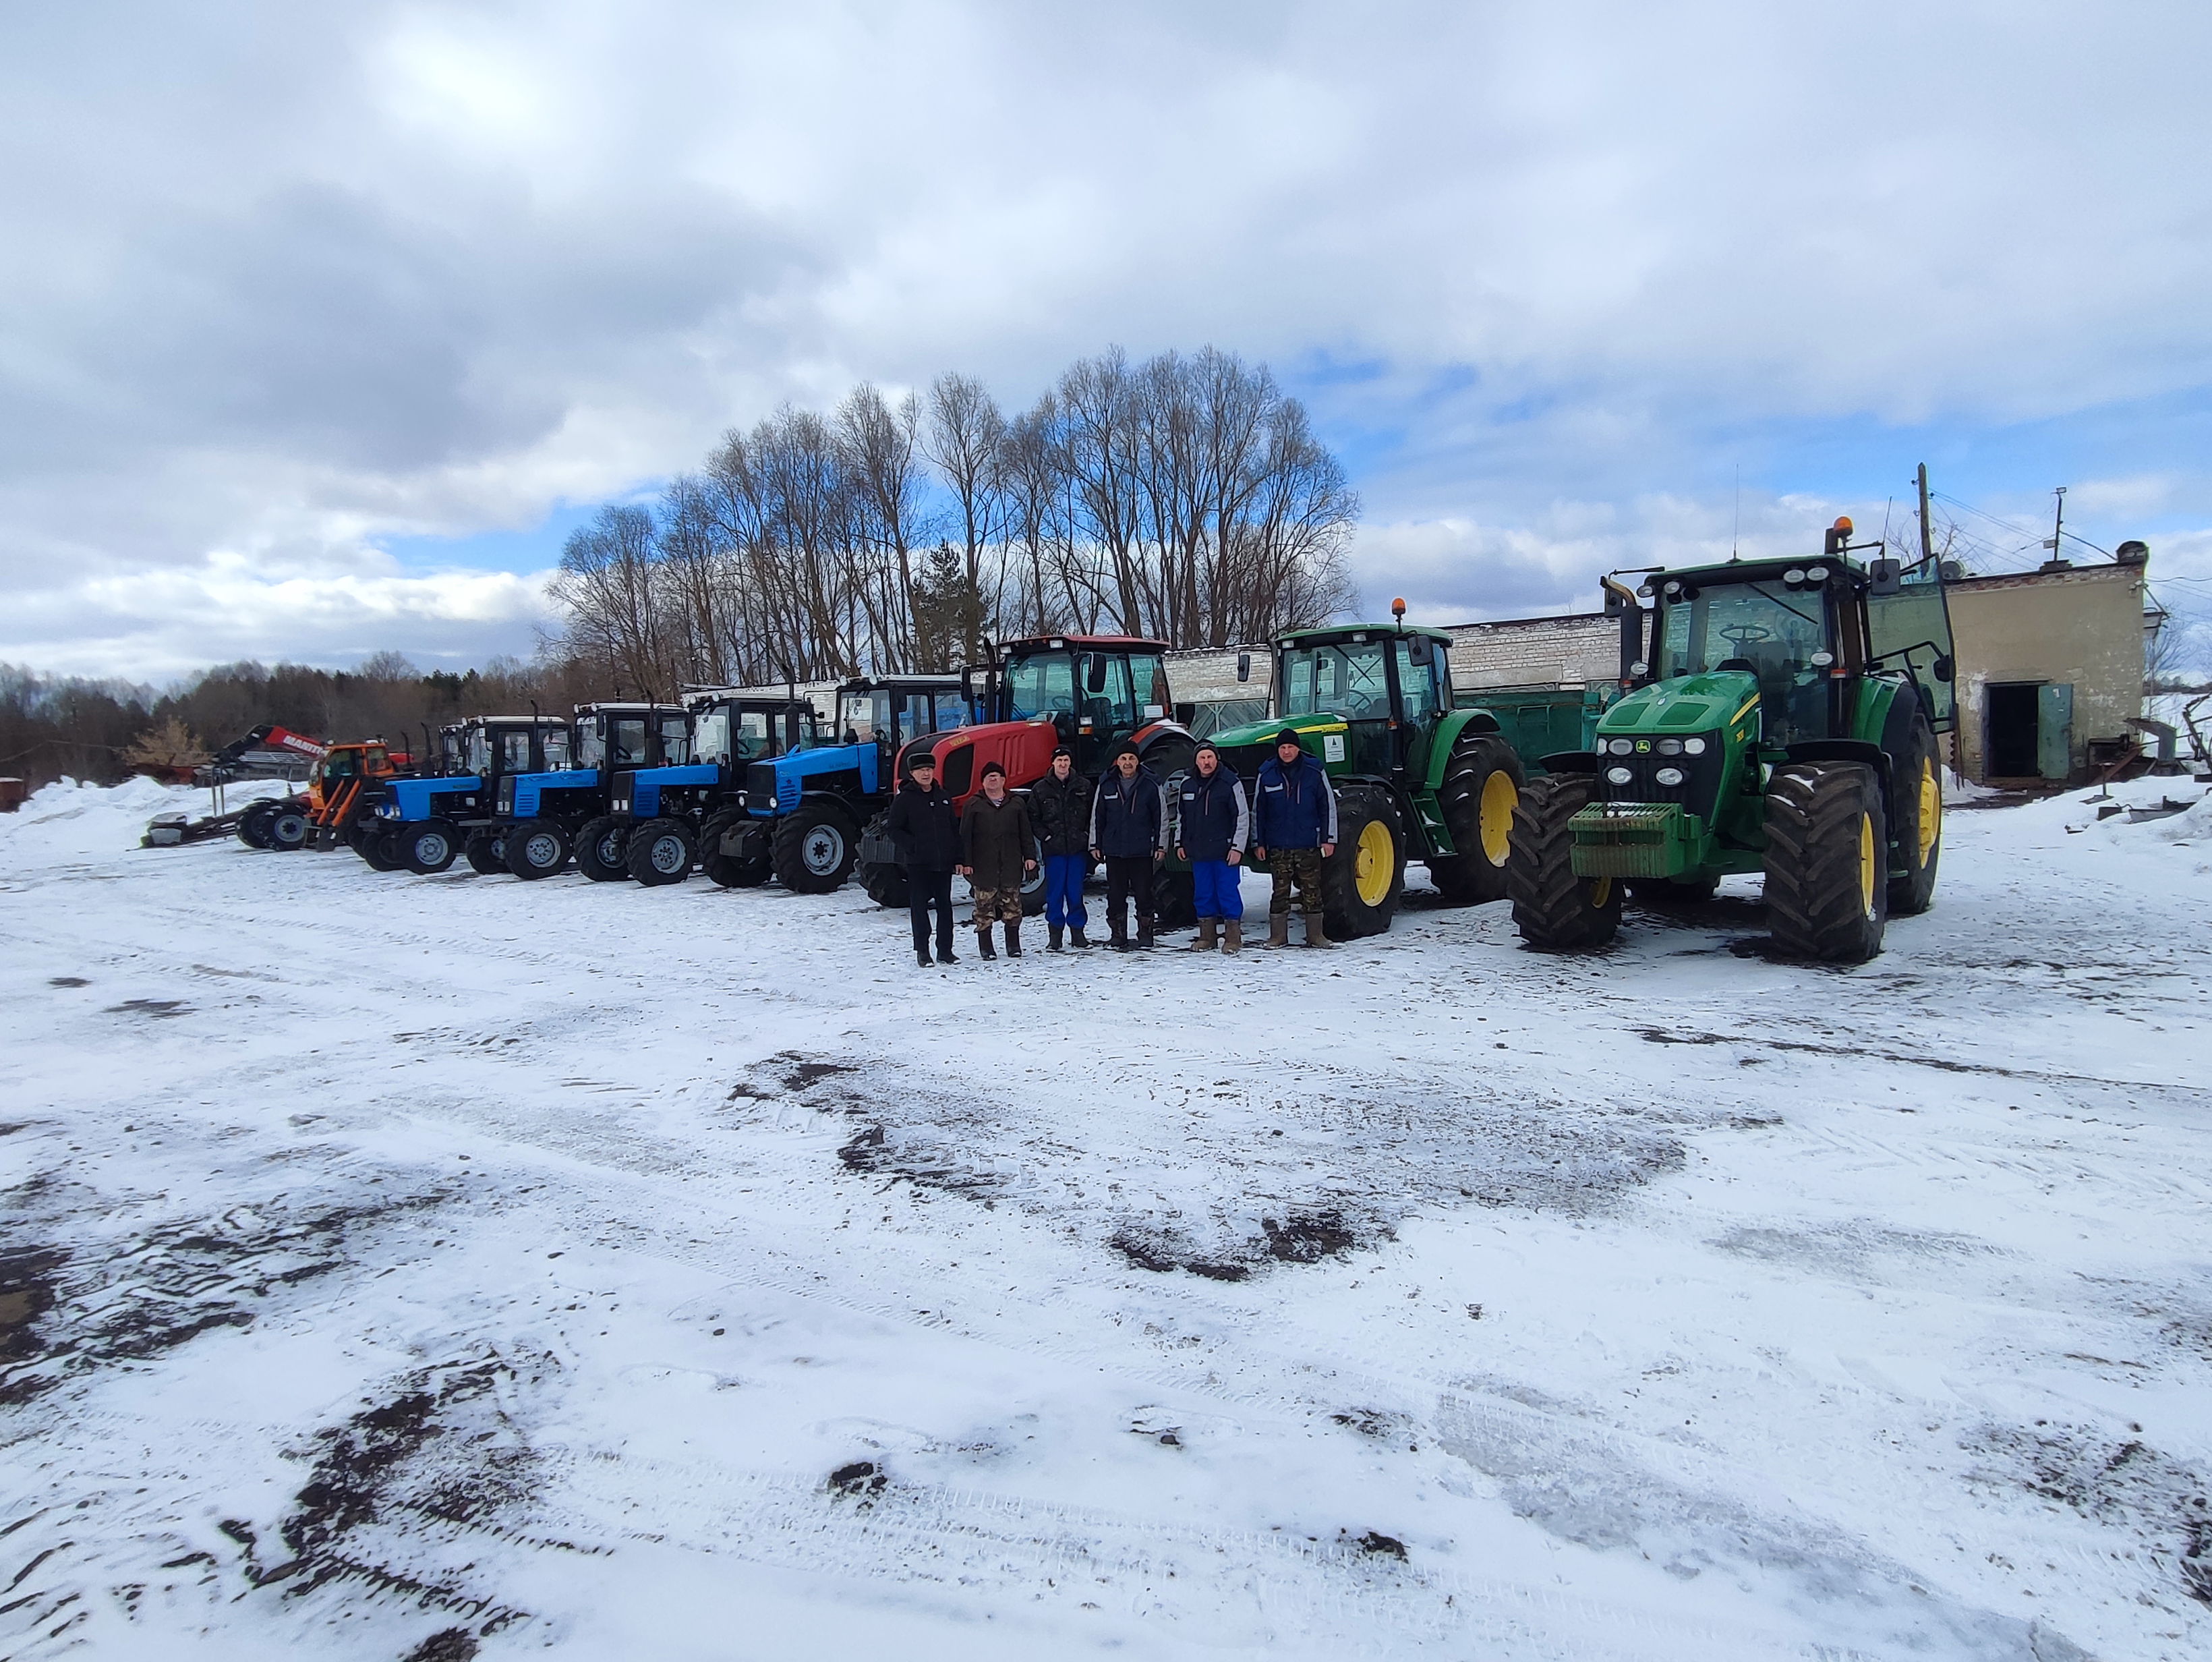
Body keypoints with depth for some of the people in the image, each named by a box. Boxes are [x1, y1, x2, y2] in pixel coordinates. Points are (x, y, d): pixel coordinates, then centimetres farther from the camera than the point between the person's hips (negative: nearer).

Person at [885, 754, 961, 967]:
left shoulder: (943, 797, 11)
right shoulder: (905, 798, -2)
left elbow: (954, 828, 15)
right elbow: (892, 829, -3)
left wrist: (958, 857, 7)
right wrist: (912, 846, -13)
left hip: (943, 863, 4)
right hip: (918, 864, -4)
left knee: (945, 906, 7)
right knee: (919, 907, 1)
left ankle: (945, 950, 14)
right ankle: (922, 951, 10)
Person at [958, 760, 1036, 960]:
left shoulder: (1016, 803, 10)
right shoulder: (974, 804, 4)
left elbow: (1026, 833, 12)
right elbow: (965, 836, 2)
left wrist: (1030, 856, 4)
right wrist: (966, 862, -4)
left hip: (1011, 865, 2)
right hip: (983, 866, -1)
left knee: (1013, 905, 4)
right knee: (984, 907, 0)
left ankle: (1014, 945, 15)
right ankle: (986, 947, 9)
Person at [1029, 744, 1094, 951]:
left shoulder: (1084, 786, 7)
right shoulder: (1040, 789, 4)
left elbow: (1094, 814, 12)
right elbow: (1033, 818, 8)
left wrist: (1086, 835, 0)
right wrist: (1046, 837, -3)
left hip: (1078, 848, 1)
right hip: (1054, 849, 0)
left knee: (1076, 891, 5)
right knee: (1055, 892, 1)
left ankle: (1077, 931, 14)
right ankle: (1054, 935, 7)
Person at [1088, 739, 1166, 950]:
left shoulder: (1151, 785, 1)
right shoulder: (1106, 786, 5)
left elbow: (1161, 817, 5)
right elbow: (1097, 817, 12)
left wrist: (1161, 846, 2)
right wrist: (1095, 845, 10)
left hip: (1142, 851, -2)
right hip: (1114, 850, 2)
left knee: (1143, 893, 1)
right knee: (1115, 894, 3)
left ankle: (1145, 932, 14)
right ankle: (1117, 934, 11)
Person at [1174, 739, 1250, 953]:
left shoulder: (1231, 783, -6)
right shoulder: (1187, 783, 9)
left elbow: (1242, 817, -6)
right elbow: (1180, 815, 20)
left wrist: (1237, 847, -11)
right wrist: (1179, 843, 17)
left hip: (1224, 851, -5)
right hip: (1197, 851, 5)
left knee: (1228, 893, -3)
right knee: (1203, 894, 9)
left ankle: (1233, 938, 4)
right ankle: (1206, 937, 18)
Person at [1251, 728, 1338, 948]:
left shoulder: (1314, 771, 0)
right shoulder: (1267, 774, 3)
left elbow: (1328, 806, 3)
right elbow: (1258, 811, 9)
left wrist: (1328, 839, -1)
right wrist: (1258, 842, 6)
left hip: (1308, 845, -1)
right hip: (1278, 845, 1)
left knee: (1312, 891, 5)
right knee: (1280, 891, 5)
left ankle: (1316, 935, 13)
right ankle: (1278, 936, 12)